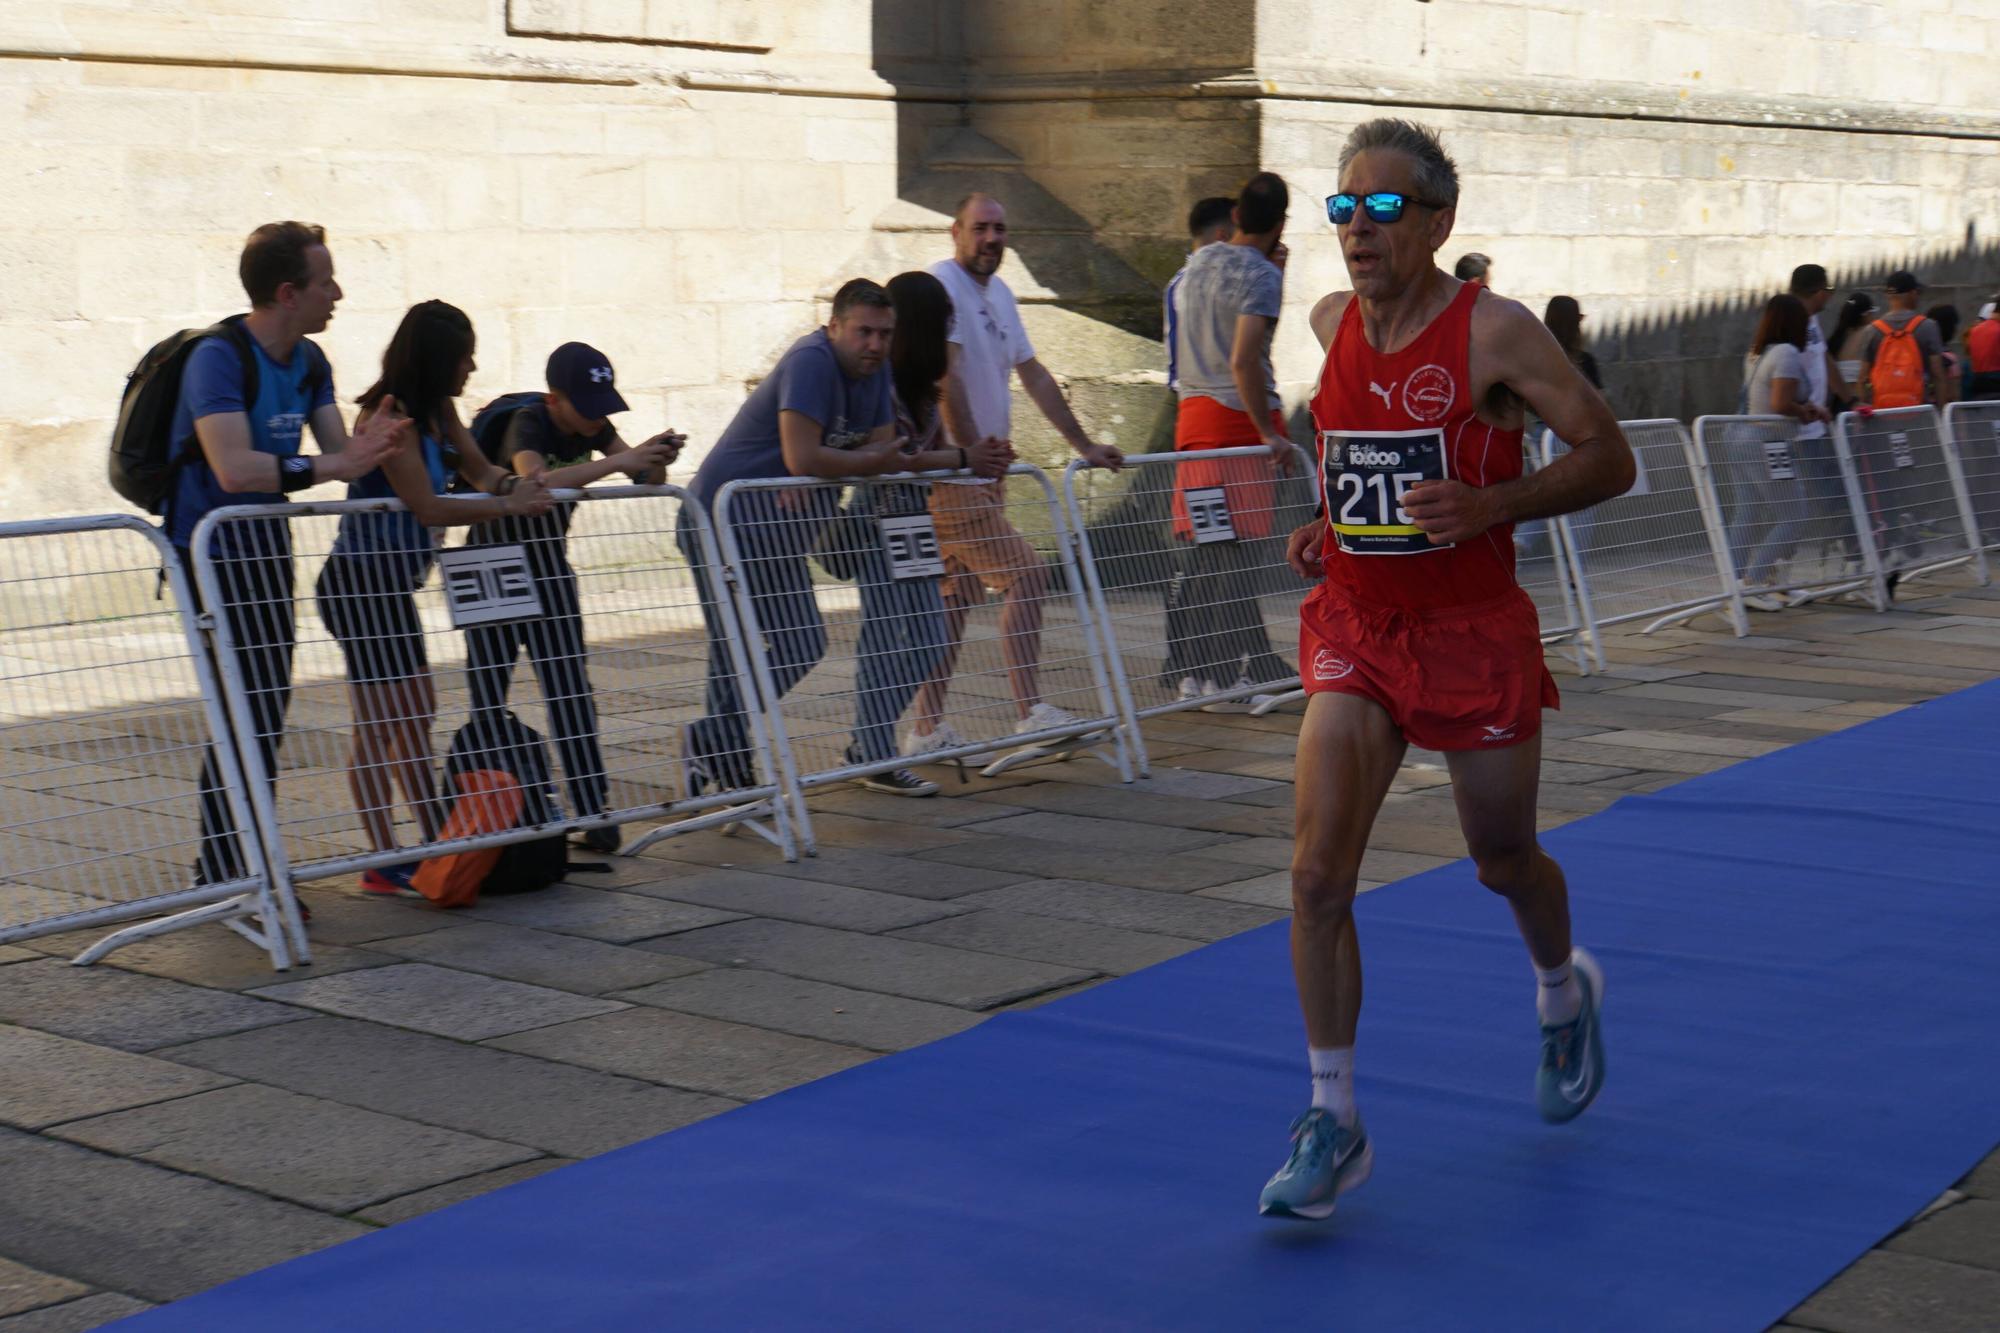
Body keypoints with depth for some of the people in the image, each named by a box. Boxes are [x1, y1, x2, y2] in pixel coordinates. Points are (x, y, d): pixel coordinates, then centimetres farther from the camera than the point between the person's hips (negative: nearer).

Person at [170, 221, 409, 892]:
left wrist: (371, 446, -19)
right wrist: (331, 465, -31)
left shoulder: (310, 361, 8)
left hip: (266, 546, 9)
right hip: (212, 551, -9)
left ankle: (242, 863, 23)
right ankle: (223, 879, -5)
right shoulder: (217, 358, -18)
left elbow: (338, 450, 3)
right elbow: (235, 468, -30)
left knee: (266, 710, 13)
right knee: (246, 712, -12)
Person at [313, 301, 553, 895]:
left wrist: (517, 485, -6)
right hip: (360, 580, -10)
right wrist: (508, 506, -16)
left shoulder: (436, 411, 9)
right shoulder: (389, 413, -17)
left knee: (417, 714, 14)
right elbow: (429, 508, -20)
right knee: (378, 723, -8)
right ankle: (384, 863, -5)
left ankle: (436, 842, 22)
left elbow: (481, 472, 15)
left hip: (394, 584, 10)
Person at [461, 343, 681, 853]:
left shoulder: (591, 425, -4)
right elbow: (536, 481, -43)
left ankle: (593, 813, -2)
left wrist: (656, 458, -26)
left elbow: (645, 479, -3)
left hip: (548, 566, 5)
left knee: (572, 690, -2)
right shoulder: (527, 422, -23)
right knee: (488, 699, -3)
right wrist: (620, 460, -45)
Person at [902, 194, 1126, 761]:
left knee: (960, 597, 10)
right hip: (950, 475, -9)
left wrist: (1083, 446, 22)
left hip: (983, 475, 9)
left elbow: (1034, 375, 23)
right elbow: (944, 377, -20)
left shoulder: (998, 292, 17)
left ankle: (926, 730, 14)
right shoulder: (941, 285, -11)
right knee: (1027, 577, -14)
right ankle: (1030, 714, -13)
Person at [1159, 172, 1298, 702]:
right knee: (1236, 553, -5)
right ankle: (1237, 672, -3)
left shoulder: (1198, 262, 11)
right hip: (1238, 418, -7)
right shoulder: (1261, 275, -12)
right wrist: (1269, 432, -18)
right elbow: (1243, 361, -21)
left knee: (1194, 550, 9)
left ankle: (1191, 674, 13)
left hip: (1193, 414, 7)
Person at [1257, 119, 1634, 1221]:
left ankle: (1564, 993, 49)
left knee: (1503, 862, 15)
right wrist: (1333, 526, 6)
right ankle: (1334, 1120, 1)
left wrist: (1490, 503, -26)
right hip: (1354, 631, 4)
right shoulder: (1332, 324, 2)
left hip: (1472, 632, -4)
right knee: (1318, 870, -9)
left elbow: (1608, 457, -11)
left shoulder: (1494, 331, -14)